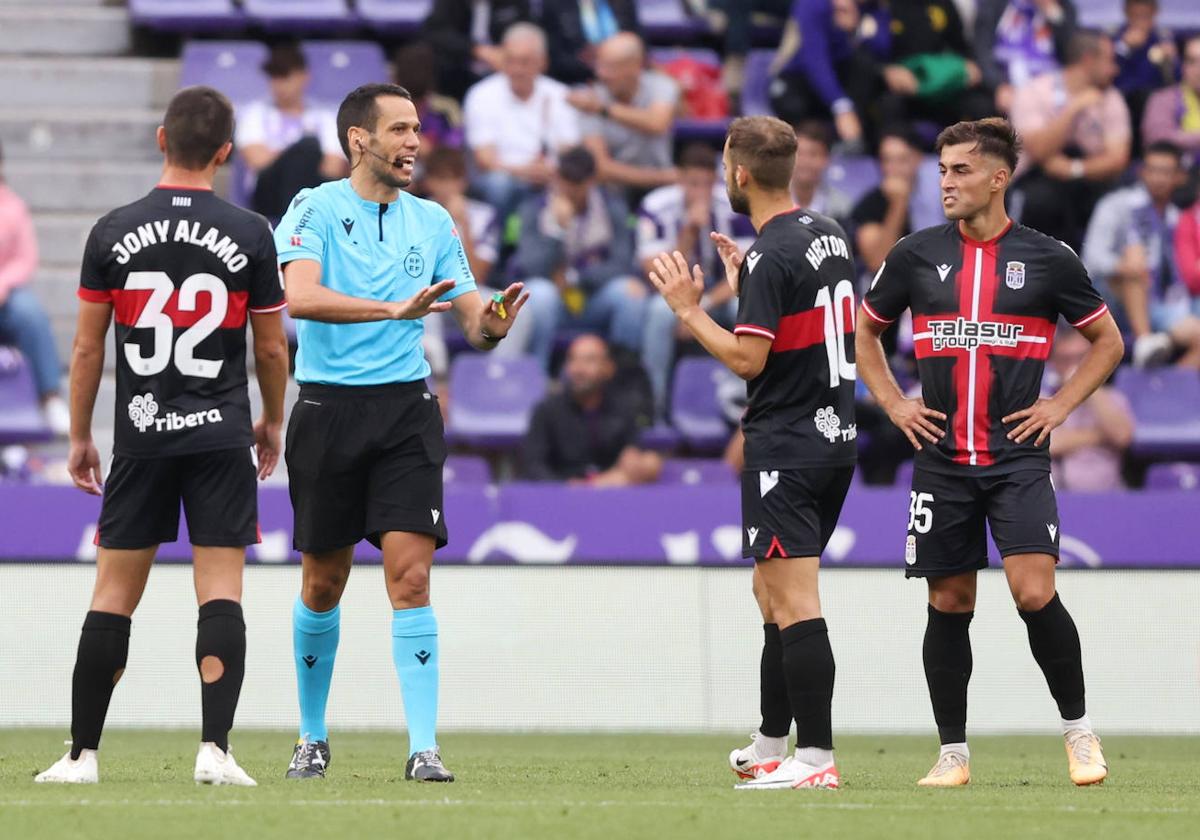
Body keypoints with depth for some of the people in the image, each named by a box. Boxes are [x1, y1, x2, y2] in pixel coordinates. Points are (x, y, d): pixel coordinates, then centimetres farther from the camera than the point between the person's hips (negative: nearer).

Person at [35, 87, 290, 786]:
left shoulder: (114, 232, 0)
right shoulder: (250, 235, -2)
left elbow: (87, 347, 3)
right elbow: (272, 347, 5)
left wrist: (80, 437, 14)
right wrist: (272, 424, 21)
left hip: (140, 435, 1)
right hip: (222, 435, -1)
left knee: (114, 592, 6)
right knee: (222, 589, -2)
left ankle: (83, 753, 7)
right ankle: (216, 749, -12)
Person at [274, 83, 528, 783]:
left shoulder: (432, 221, 8)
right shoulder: (316, 210, -4)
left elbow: (472, 319, 10)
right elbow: (300, 296, -22)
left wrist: (491, 326, -15)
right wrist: (395, 309, -33)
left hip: (406, 410, 2)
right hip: (328, 407, -2)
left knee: (411, 577, -10)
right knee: (323, 585, 8)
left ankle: (424, 747, -12)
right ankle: (313, 737, 25)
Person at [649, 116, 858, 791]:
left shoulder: (772, 255, -17)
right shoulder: (829, 235, 11)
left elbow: (749, 358, -19)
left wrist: (690, 310, -8)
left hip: (786, 448, -9)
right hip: (836, 436, 9)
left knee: (794, 602, -10)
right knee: (776, 594, 18)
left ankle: (816, 757, -14)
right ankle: (770, 746, 25)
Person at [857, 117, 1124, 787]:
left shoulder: (1047, 258, 0)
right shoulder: (917, 255, 5)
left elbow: (1108, 341, 12)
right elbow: (866, 330, 19)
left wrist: (1059, 406, 2)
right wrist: (894, 404, 8)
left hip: (1018, 457, -2)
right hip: (942, 456, 2)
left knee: (1035, 592, -16)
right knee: (949, 603, 4)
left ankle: (1079, 729, 0)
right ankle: (954, 752, 13)